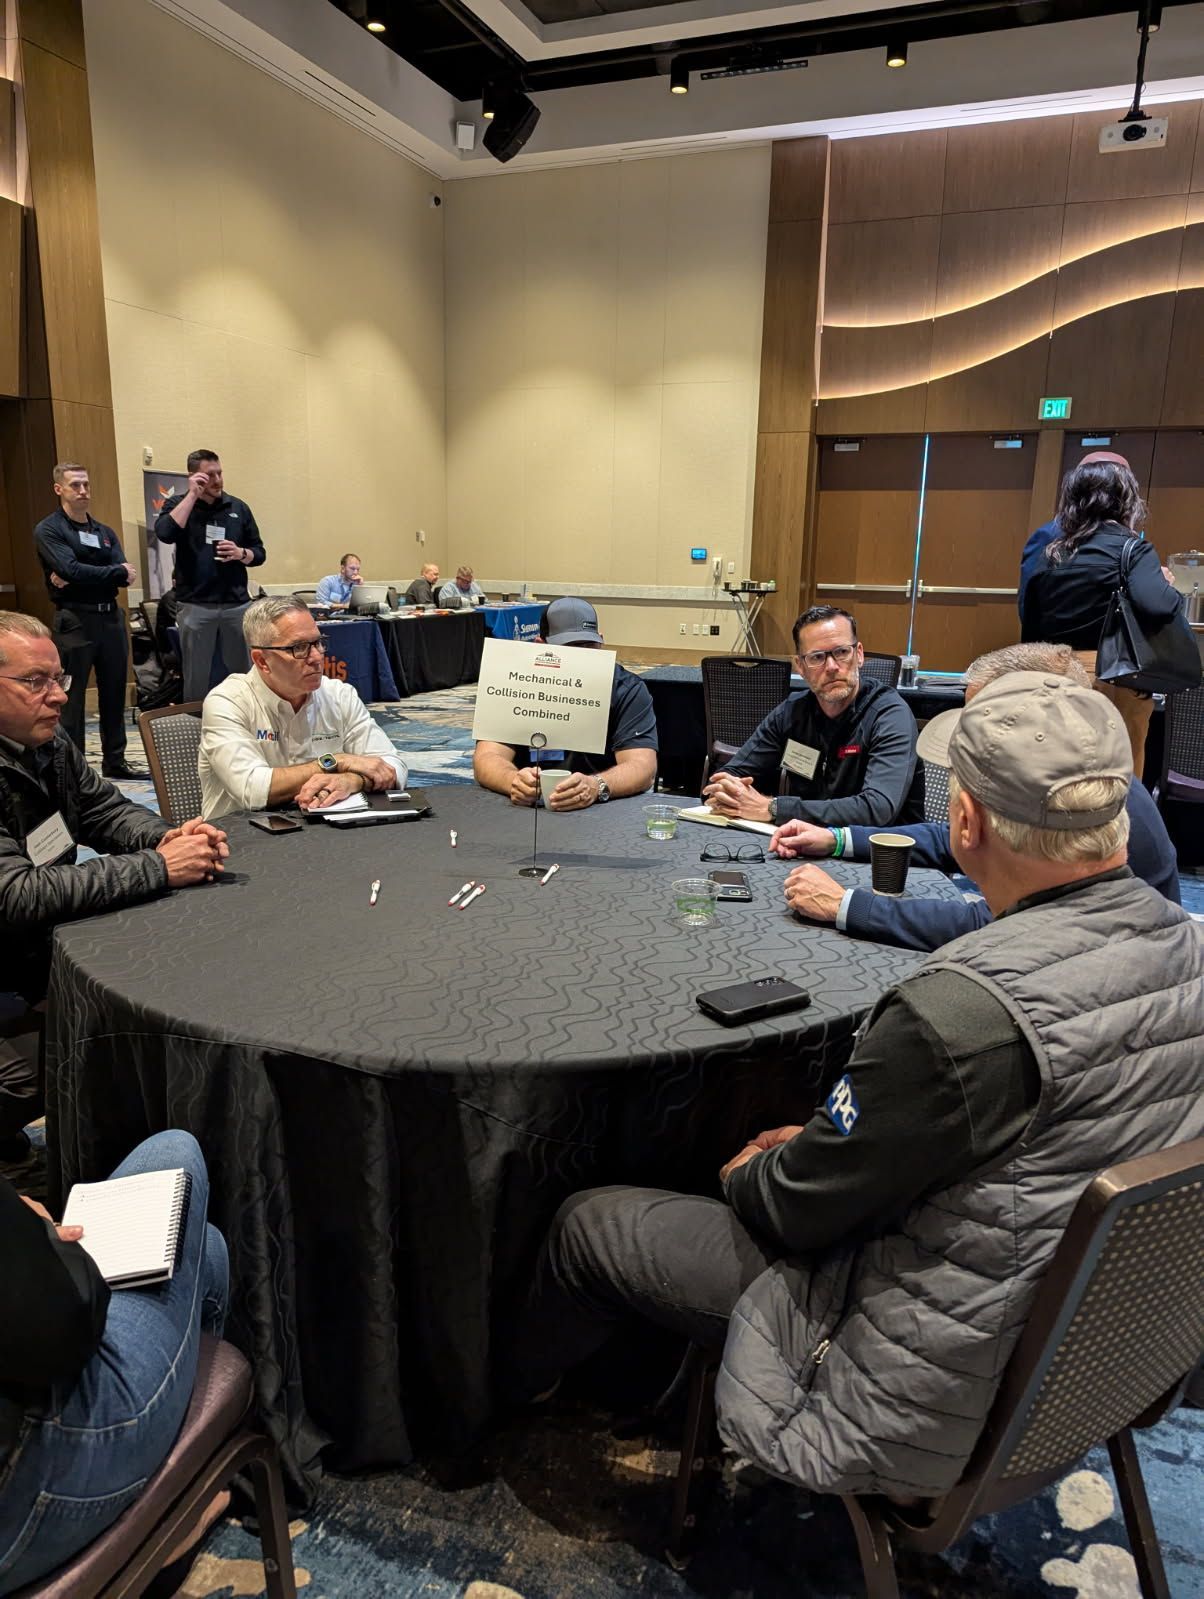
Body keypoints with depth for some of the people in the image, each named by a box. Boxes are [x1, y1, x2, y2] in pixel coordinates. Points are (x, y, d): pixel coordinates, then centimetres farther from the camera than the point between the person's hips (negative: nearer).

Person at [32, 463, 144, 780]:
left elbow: (126, 576, 0)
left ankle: (114, 761, 20)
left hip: (111, 617, 6)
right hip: (74, 620, -6)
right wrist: (115, 572, -8)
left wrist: (79, 578, -13)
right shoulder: (48, 530, -2)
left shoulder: (104, 532, 15)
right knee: (71, 698, -3)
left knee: (114, 694, 11)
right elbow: (71, 569, -18)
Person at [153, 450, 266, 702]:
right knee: (196, 677, 5)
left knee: (244, 673, 7)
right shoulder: (178, 505, 5)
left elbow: (259, 554, 13)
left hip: (237, 604, 2)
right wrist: (192, 495, -12)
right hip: (196, 606, -2)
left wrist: (241, 553, -10)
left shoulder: (238, 507, 10)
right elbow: (164, 534, -17)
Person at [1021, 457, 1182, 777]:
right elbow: (1154, 605, -23)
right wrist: (1170, 587, -1)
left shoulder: (1050, 554, 10)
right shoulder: (1131, 548, -6)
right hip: (1112, 677, -5)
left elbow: (1029, 627, 11)